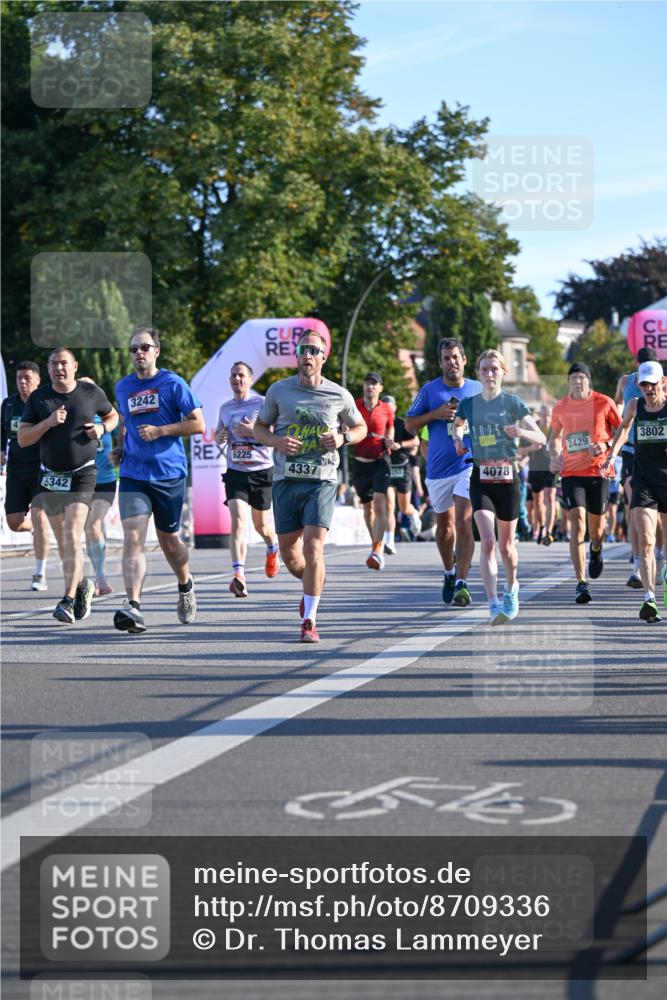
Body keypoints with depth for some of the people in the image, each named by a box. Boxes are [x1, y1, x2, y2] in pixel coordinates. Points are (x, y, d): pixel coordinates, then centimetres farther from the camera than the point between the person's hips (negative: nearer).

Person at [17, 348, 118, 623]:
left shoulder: (90, 392, 1)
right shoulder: (38, 398, 2)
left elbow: (113, 416, 18)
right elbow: (22, 439, -1)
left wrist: (102, 428, -4)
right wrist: (48, 422, -16)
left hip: (81, 476, -3)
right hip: (50, 477, 3)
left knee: (72, 538, -18)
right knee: (63, 541, 11)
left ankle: (68, 601, -21)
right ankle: (82, 585, 35)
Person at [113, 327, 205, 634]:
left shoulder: (173, 384, -4)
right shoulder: (122, 387, 11)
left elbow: (198, 424, -6)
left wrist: (159, 431, -15)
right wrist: (120, 446, 14)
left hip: (169, 473, -2)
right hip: (133, 475, 2)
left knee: (168, 540, 11)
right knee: (132, 538, -15)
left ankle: (185, 586, 41)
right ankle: (133, 607, -24)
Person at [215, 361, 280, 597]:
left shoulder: (262, 403, -5)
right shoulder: (225, 407, 11)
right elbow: (219, 433, 26)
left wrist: (254, 431, -23)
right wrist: (219, 438, 2)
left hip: (261, 471, -3)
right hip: (235, 472, 3)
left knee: (261, 525, 11)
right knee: (238, 522, -16)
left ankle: (273, 550, 48)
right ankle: (239, 576, -26)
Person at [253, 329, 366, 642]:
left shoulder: (339, 395, 2)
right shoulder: (279, 391, 3)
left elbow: (360, 427, 17)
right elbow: (259, 427, 12)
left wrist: (343, 438, -5)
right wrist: (277, 441, -10)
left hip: (322, 479, -2)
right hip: (286, 479, 2)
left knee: (313, 547, -16)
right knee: (289, 554, 6)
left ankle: (309, 620, -11)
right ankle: (312, 586, 40)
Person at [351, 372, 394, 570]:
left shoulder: (387, 410, 3)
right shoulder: (354, 406, 2)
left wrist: (389, 443, -5)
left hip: (380, 461, -2)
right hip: (360, 463, 2)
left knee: (379, 503, -18)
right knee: (368, 507, 12)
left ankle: (377, 550, -24)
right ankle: (376, 544, 28)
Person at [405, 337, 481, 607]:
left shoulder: (478, 390, 5)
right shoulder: (429, 390, 3)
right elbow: (409, 424, 5)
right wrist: (435, 414, -11)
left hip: (469, 465, -2)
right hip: (438, 469, 2)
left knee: (463, 522, -15)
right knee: (444, 524, 13)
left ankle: (462, 583, -17)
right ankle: (449, 573, 35)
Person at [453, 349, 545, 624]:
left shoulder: (513, 403, -2)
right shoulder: (469, 404, 5)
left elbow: (541, 438, -7)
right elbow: (457, 424, 29)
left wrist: (522, 432, -27)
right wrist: (458, 440, 7)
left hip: (508, 477, -1)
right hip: (480, 479, 1)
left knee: (506, 544, 11)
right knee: (487, 542, -16)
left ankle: (511, 588, 40)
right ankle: (494, 605, -21)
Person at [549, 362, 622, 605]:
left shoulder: (604, 403, -3)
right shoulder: (560, 408, 6)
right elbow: (555, 436, 23)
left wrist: (606, 445, -14)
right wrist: (555, 456, 4)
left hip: (598, 471, -1)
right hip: (571, 473, 1)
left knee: (596, 528, 7)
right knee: (577, 524, -13)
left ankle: (596, 551, 47)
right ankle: (581, 584, -14)